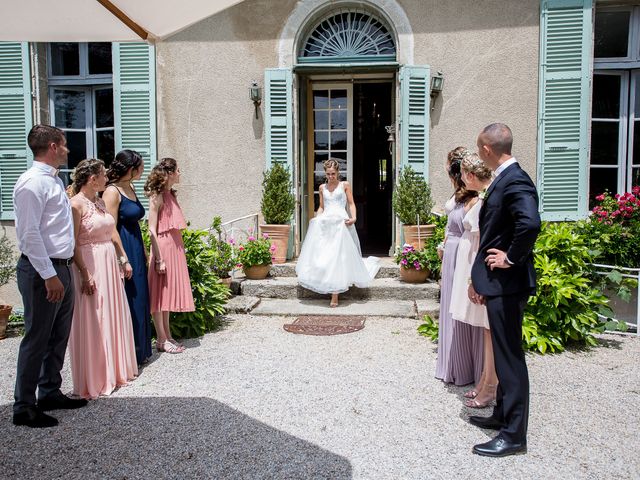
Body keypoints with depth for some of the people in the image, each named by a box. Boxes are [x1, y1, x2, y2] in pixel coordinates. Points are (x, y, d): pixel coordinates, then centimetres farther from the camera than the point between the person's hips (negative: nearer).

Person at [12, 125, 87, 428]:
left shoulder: (54, 180, 14)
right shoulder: (32, 182, -15)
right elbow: (29, 233, -21)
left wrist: (61, 271, 17)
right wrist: (49, 275, -21)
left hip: (61, 268, 9)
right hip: (42, 271, -9)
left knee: (59, 336, 17)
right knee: (37, 338, -1)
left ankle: (50, 392, 31)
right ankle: (24, 407, 12)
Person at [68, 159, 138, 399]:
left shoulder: (100, 202, 13)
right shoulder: (77, 204, -13)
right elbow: (73, 243, -17)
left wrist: (124, 259, 15)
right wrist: (85, 274, -21)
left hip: (110, 265, 9)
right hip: (90, 266, -9)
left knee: (113, 318, 15)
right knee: (92, 323, -1)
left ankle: (115, 370, 30)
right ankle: (92, 379, 12)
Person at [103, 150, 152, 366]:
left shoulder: (130, 188, 13)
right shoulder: (112, 191, -14)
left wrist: (143, 253, 17)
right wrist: (122, 259, -20)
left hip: (135, 251, 9)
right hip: (123, 250, -9)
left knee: (138, 301, 14)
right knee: (127, 303, -1)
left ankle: (139, 352, 26)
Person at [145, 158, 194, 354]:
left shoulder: (170, 195, 13)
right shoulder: (157, 197, -11)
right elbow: (152, 230, -15)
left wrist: (180, 250, 13)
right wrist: (159, 259, -18)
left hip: (174, 248, 9)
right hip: (163, 247, -9)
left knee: (169, 293, 13)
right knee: (160, 294, 0)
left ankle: (167, 336, 22)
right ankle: (162, 340, 7)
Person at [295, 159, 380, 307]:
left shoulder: (345, 185, 7)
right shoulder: (322, 188, 16)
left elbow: (351, 204, 5)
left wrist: (353, 218, -11)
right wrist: (316, 219, 5)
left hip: (340, 223, -4)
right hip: (324, 224, 4)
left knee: (338, 256, -8)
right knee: (321, 254, -2)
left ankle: (335, 296, -8)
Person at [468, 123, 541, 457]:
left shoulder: (515, 181, -18)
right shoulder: (503, 179, 13)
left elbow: (530, 223, -37)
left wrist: (512, 258, -21)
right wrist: (478, 277, 15)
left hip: (507, 284, -10)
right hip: (496, 283, 10)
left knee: (509, 357, 0)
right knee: (503, 354, 20)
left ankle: (514, 435, 12)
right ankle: (502, 415, 36)